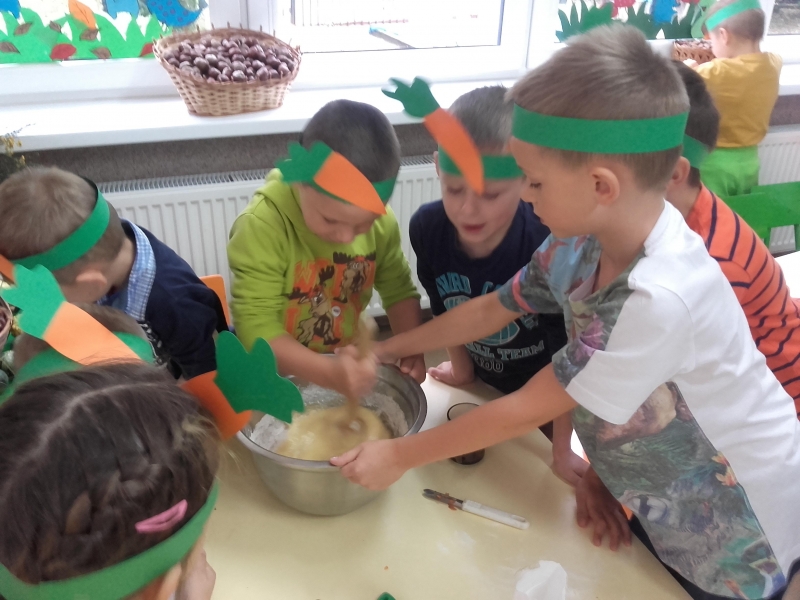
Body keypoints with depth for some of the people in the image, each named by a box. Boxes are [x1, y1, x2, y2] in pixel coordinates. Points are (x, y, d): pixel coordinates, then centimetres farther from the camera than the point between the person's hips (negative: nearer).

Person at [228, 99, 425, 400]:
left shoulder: (380, 220, -8)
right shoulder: (262, 225, -22)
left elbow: (399, 291, 3)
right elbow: (256, 329, -23)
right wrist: (330, 374, -34)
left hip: (351, 369, 3)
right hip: (278, 381, -3)